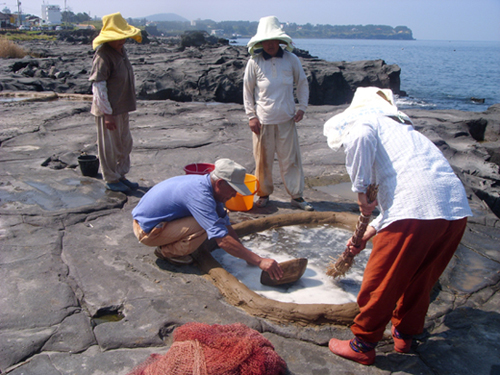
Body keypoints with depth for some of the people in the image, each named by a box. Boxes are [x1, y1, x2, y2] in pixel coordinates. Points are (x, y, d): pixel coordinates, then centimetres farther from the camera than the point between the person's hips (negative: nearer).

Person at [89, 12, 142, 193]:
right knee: (109, 146, 5)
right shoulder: (103, 55, -18)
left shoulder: (121, 50, 9)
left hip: (122, 108, 9)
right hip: (109, 110, -9)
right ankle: (111, 180, 20)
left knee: (125, 143, 19)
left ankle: (121, 175, 34)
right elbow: (98, 86, -21)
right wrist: (107, 113, -22)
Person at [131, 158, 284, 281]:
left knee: (213, 221, 9)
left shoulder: (205, 183, 0)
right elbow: (223, 240, -34)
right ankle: (167, 252, -3)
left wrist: (246, 254, 4)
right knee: (206, 226, -23)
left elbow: (225, 225, 7)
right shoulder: (200, 195, -30)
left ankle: (168, 244, 13)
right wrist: (259, 261, -30)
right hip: (146, 230, -9)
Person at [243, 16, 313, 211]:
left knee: (291, 158, 4)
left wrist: (302, 107, 1)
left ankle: (296, 196, 15)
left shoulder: (291, 59, 1)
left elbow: (302, 83, 11)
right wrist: (251, 116, -2)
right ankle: (264, 193, 24)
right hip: (262, 120, -1)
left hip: (286, 119, 1)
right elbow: (247, 90, 3)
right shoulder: (254, 62, -3)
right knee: (263, 159, 7)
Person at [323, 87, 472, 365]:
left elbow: (361, 138, -16)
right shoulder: (404, 130, 35)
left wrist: (360, 190, -5)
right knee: (420, 279, 26)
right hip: (456, 208, 9)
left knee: (380, 283, 8)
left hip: (416, 209, -9)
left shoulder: (367, 119, 13)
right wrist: (366, 235, 39)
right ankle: (405, 334, 43)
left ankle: (363, 345, 25)